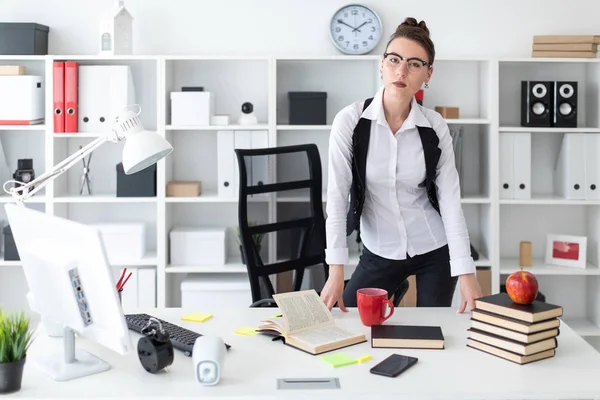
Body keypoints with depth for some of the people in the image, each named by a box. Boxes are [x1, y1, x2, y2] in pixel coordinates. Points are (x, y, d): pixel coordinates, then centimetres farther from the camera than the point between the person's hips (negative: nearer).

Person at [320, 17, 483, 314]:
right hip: (379, 253, 0)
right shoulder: (350, 121, -13)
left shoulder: (435, 127, -9)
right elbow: (336, 195, -15)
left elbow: (450, 199, -9)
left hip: (435, 252, 1)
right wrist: (336, 271, -21)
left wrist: (466, 272, -15)